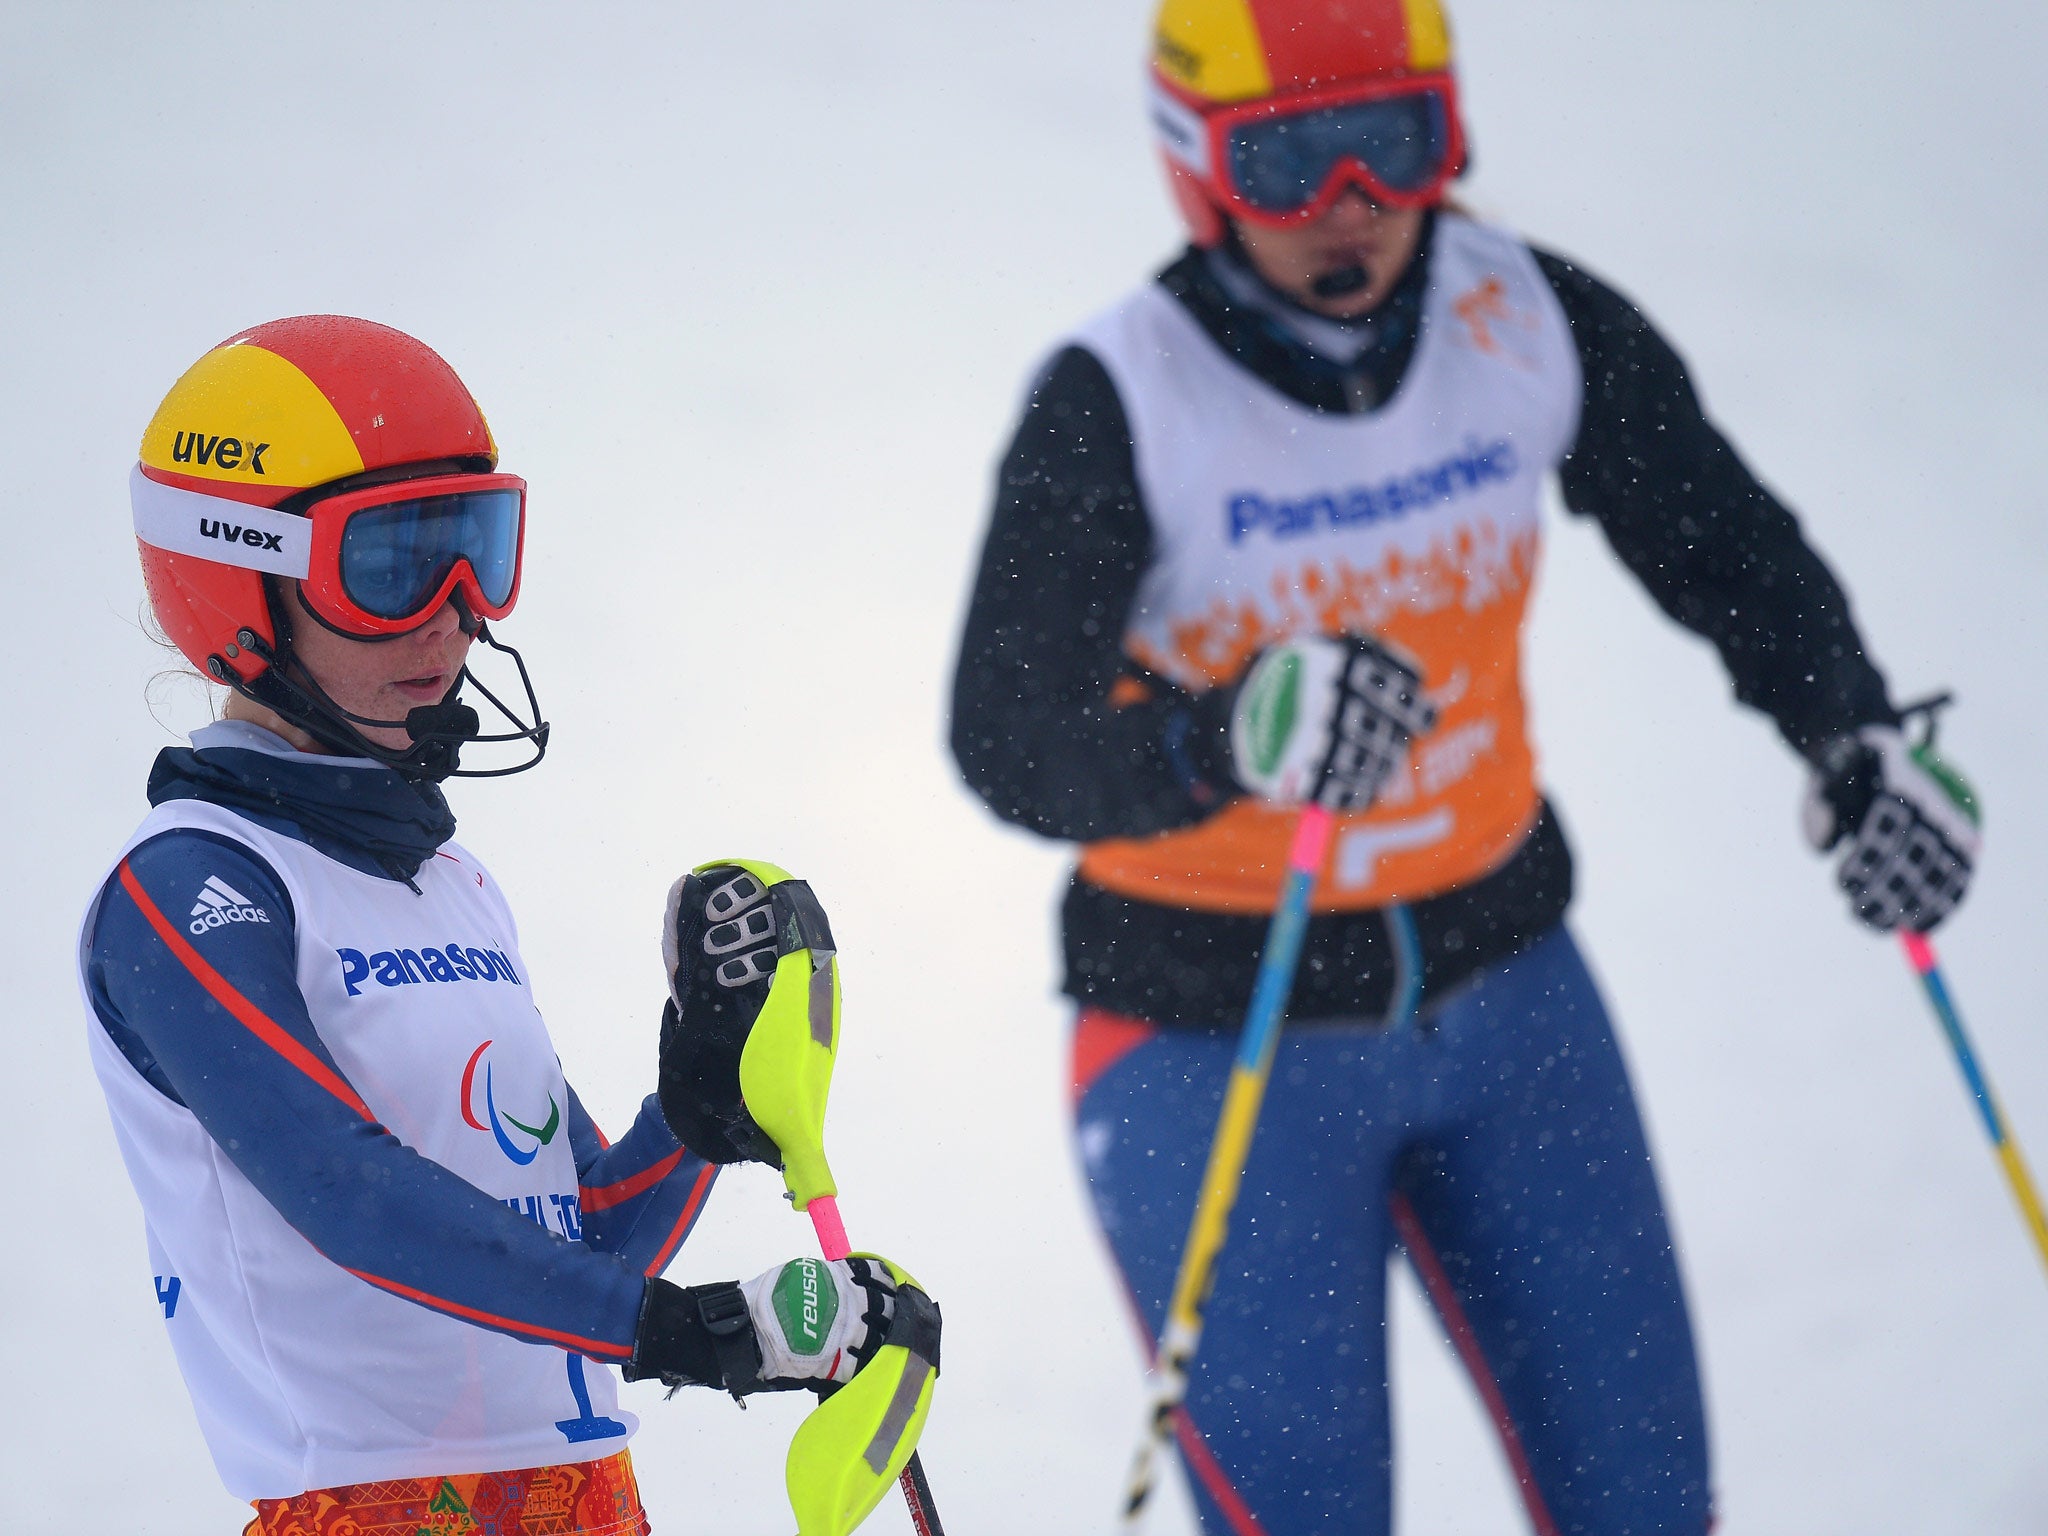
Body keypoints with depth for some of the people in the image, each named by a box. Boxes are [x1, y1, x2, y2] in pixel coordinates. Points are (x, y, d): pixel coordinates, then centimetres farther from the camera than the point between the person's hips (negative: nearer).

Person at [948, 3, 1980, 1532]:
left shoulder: (1533, 323, -9)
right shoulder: (1116, 406, -21)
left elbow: (1729, 548, 5)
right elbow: (1012, 748, -30)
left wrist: (1864, 742, -13)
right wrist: (1235, 734, -50)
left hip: (1506, 999, 4)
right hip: (1223, 1044, -4)